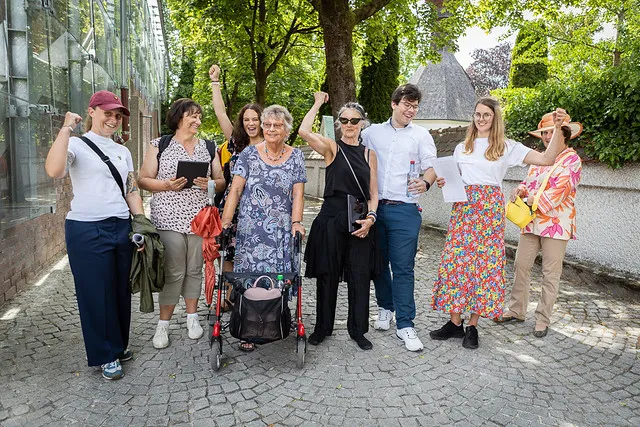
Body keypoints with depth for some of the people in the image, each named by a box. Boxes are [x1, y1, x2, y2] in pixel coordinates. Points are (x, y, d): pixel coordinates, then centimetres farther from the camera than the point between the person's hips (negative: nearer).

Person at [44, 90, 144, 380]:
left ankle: (118, 346, 29)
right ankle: (106, 356, 18)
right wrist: (66, 128, -19)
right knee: (97, 293, 3)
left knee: (121, 290, 11)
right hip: (87, 231, -5)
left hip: (122, 228, 5)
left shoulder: (123, 152, 16)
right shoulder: (77, 146, -2)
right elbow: (54, 171, -23)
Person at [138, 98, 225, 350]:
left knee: (194, 270, 8)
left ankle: (192, 317, 23)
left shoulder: (208, 147, 13)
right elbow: (144, 180, 3)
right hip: (169, 219, -3)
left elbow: (221, 181, 12)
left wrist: (210, 184, -10)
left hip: (199, 219, 3)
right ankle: (163, 325, 11)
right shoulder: (159, 145, 5)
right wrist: (166, 185, -15)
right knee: (173, 272, -3)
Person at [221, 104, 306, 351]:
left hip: (281, 233, 1)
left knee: (278, 276, 3)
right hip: (250, 231, -1)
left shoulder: (295, 157, 7)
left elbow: (298, 193, 1)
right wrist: (226, 221, -11)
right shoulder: (249, 154, 3)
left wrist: (296, 222, -12)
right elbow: (235, 190, -2)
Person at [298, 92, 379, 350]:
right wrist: (318, 104, -5)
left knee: (360, 277, 6)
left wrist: (370, 217, -7)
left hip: (360, 223, 3)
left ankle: (358, 330, 23)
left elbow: (373, 193, 10)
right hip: (331, 220, -2)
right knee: (327, 276, 8)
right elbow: (303, 131, -19)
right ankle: (323, 328, 25)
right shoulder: (331, 148, 1)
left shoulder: (369, 154, 11)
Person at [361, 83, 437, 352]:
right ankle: (385, 307, 32)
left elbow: (431, 166, 1)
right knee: (378, 263, 12)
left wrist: (425, 183, -23)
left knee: (403, 268, -5)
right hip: (374, 207, 3)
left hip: (404, 209, -2)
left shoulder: (421, 135, 7)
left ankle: (405, 325, 3)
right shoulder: (372, 132, 12)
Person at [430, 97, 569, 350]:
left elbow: (547, 159, -5)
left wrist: (557, 128, -15)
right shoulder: (462, 148, 15)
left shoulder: (507, 147, 4)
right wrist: (444, 183, -3)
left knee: (484, 265, -1)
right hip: (462, 208, 3)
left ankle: (472, 327, 10)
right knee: (454, 262, -2)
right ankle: (455, 323, 10)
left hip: (489, 209, -3)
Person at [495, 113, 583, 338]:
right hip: (531, 221, 6)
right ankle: (516, 310, 21)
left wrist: (533, 201, -17)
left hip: (556, 223, -6)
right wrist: (521, 190, -6)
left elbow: (560, 190, -15)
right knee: (521, 265, 8)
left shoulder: (572, 159, -5)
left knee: (550, 273, 2)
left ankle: (543, 319, 12)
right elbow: (529, 181, 16)